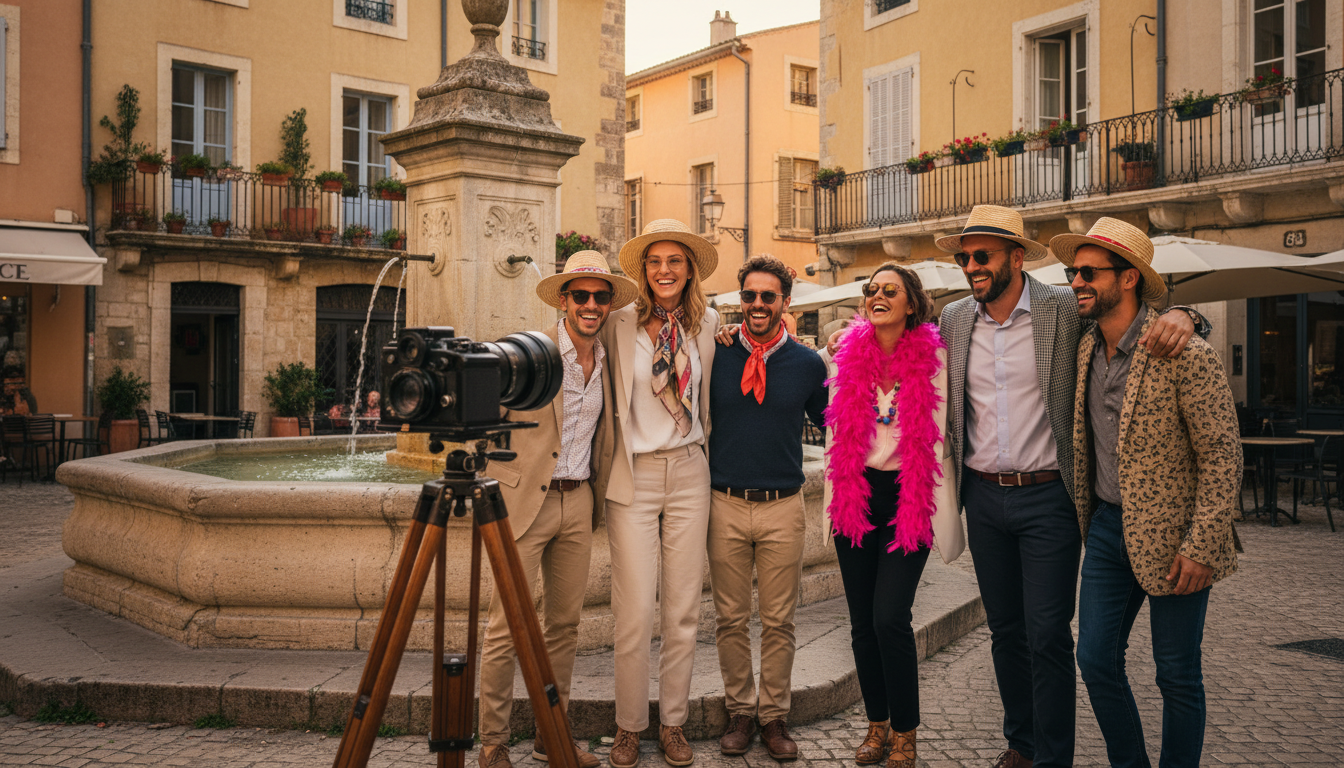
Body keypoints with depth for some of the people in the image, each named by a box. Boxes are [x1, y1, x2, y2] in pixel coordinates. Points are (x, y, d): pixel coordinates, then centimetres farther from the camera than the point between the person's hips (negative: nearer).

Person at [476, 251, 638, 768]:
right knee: (506, 626, -4)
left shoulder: (608, 362, 10)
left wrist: (597, 499, 14)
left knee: (565, 624, 9)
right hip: (525, 500, -5)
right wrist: (491, 489, -6)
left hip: (578, 503, 5)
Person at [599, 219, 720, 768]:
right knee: (635, 613, -4)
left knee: (683, 610, 7)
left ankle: (673, 723, 22)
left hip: (689, 474, 3)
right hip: (635, 475, -3)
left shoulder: (707, 325, 6)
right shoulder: (620, 325, -3)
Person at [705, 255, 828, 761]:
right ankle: (740, 712, 24)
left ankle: (775, 716, 22)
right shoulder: (716, 356, 3)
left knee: (779, 622, 7)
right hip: (725, 505, 0)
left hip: (783, 508, 0)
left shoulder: (808, 364, 3)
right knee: (730, 620, 9)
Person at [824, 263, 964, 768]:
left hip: (908, 498, -3)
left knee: (890, 618, -11)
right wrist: (836, 498, 9)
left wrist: (943, 512, -4)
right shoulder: (848, 355, 5)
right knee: (862, 622, 7)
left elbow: (939, 437, -3)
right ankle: (877, 726, 23)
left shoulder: (932, 357, -4)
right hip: (856, 494, 4)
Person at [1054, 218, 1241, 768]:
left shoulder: (1186, 355, -15)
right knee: (1096, 661, 8)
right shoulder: (1083, 351, 4)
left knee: (1177, 675, 6)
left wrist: (1200, 547, -17)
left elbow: (1222, 456, -14)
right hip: (1107, 528, 6)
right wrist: (1083, 516, 11)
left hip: (1171, 536, -6)